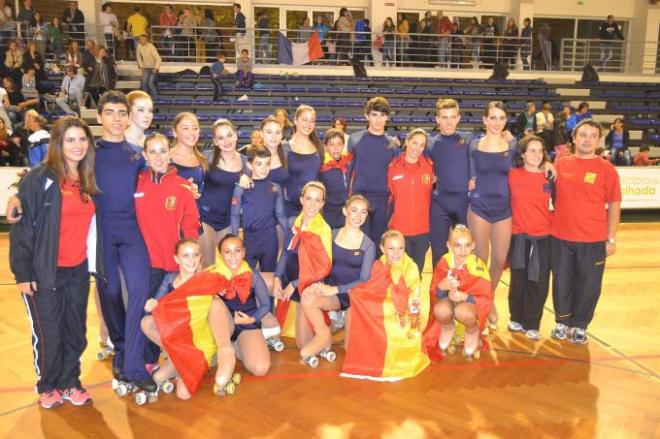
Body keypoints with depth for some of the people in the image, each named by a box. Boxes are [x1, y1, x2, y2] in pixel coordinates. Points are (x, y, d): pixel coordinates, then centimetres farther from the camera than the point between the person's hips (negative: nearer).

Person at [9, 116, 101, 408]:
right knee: (48, 334, 6)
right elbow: (23, 227, -11)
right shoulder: (40, 179, -10)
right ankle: (48, 385, 27)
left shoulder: (87, 181, 7)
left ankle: (70, 382, 29)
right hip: (45, 272, -5)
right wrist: (23, 272, -13)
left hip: (78, 271, 5)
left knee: (76, 331, 11)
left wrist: (93, 263, 9)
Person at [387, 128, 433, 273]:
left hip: (423, 229, 1)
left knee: (417, 271, 13)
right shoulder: (393, 166, -3)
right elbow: (389, 195, 5)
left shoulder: (430, 165, -2)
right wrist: (388, 221, 5)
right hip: (399, 229, -1)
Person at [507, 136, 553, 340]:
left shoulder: (549, 177, 2)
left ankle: (532, 325, 16)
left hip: (543, 237, 1)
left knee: (538, 283, 2)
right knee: (518, 280, 10)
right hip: (518, 236, -1)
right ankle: (517, 319, 27)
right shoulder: (512, 175, -2)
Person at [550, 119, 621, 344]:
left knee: (589, 285, 7)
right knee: (561, 283, 11)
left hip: (593, 240, -2)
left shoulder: (606, 169, -4)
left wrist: (611, 239, -3)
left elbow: (614, 206, -1)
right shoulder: (560, 164, 3)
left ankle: (579, 326, 25)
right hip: (560, 237, 2)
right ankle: (562, 322, 30)